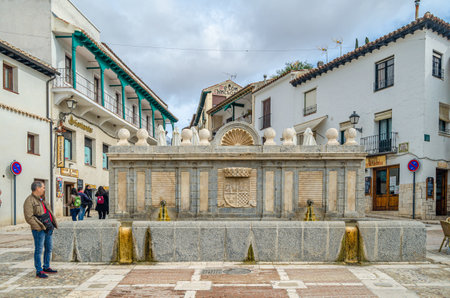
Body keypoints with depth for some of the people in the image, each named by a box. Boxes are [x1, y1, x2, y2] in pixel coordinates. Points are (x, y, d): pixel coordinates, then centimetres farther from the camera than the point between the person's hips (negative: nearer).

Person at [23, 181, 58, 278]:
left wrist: (53, 224, 13)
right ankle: (39, 271, 7)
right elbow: (29, 217, -19)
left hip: (48, 229, 9)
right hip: (39, 230, -9)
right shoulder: (29, 201, -12)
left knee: (49, 248, 14)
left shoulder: (42, 199, 16)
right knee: (39, 250, -1)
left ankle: (46, 267, 26)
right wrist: (39, 227, -20)